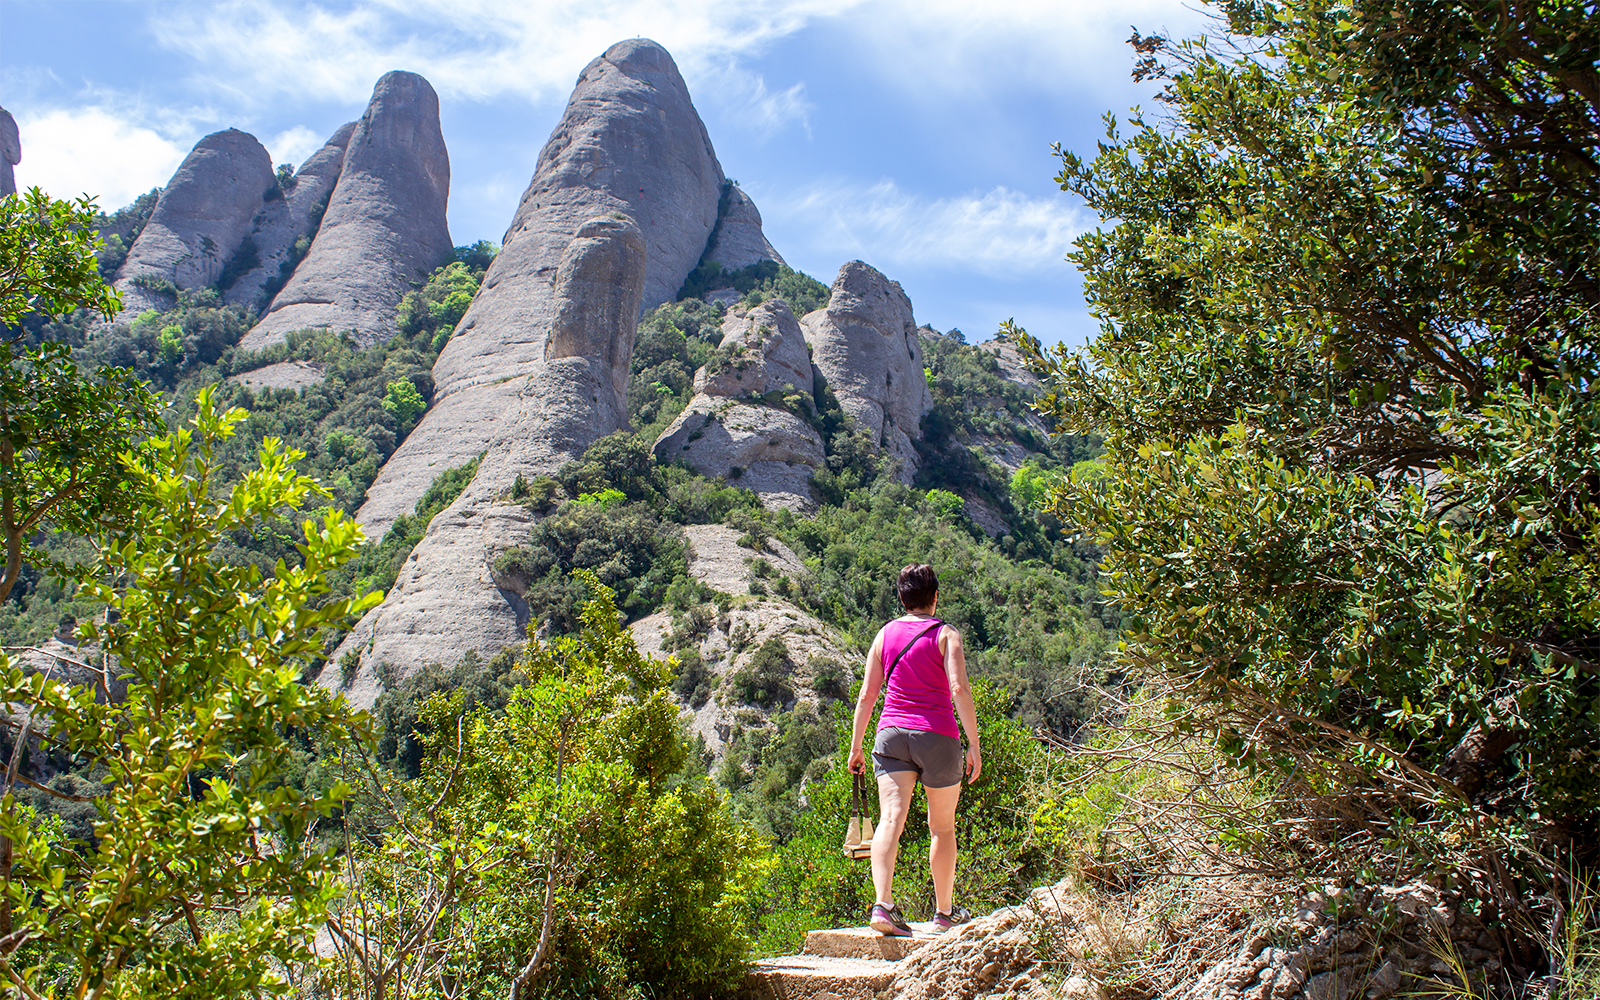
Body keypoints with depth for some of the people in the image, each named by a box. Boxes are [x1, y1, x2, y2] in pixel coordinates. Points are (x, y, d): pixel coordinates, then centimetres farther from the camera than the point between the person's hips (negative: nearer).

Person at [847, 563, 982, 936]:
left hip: (892, 733, 2)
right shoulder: (946, 635, 0)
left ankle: (883, 905, -25)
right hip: (937, 735, -2)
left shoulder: (885, 634, 10)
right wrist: (974, 745, -11)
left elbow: (867, 695, 9)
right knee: (942, 827, 13)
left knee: (890, 819, -8)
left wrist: (856, 746, 15)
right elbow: (959, 689, -13)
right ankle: (944, 913, 24)